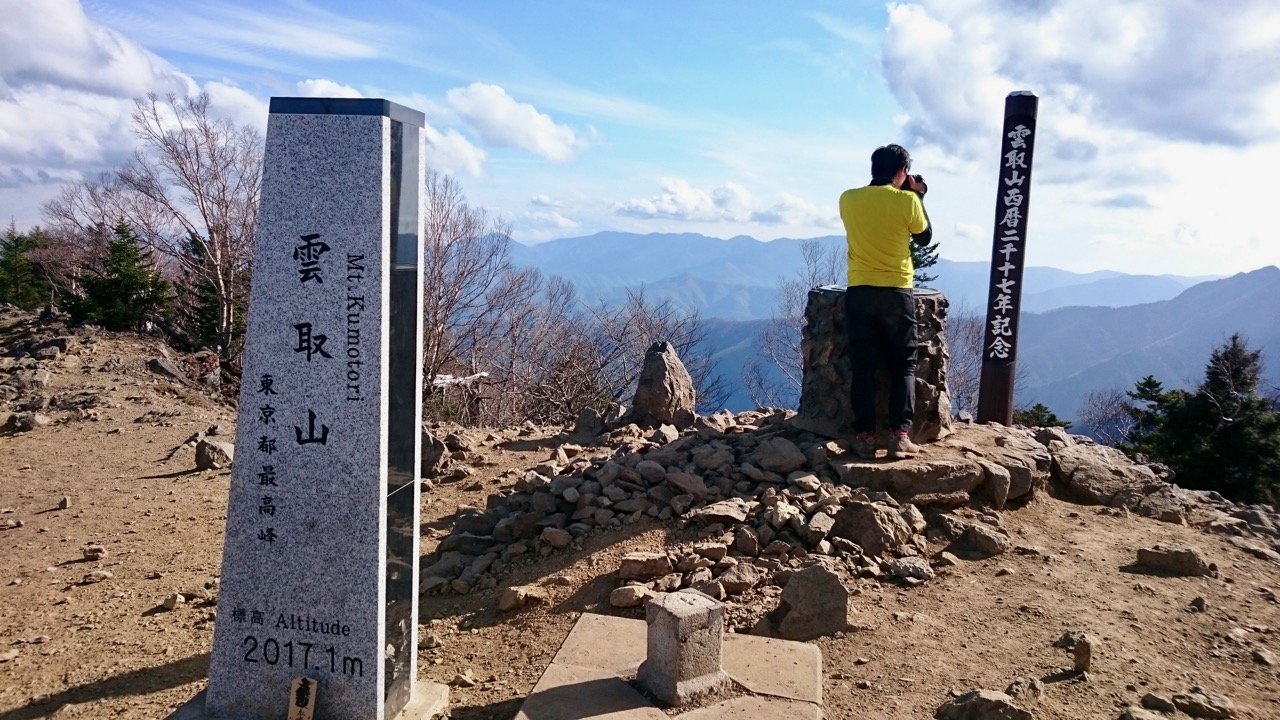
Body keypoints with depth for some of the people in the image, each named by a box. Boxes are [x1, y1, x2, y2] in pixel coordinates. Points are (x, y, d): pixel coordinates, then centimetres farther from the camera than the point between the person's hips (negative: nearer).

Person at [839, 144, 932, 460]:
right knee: (903, 366, 8)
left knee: (863, 367, 5)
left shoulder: (848, 199, 1)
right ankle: (900, 434, 1)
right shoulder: (907, 200, -7)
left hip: (859, 293, 2)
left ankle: (864, 436, 3)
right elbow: (925, 236, 9)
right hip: (896, 293, -2)